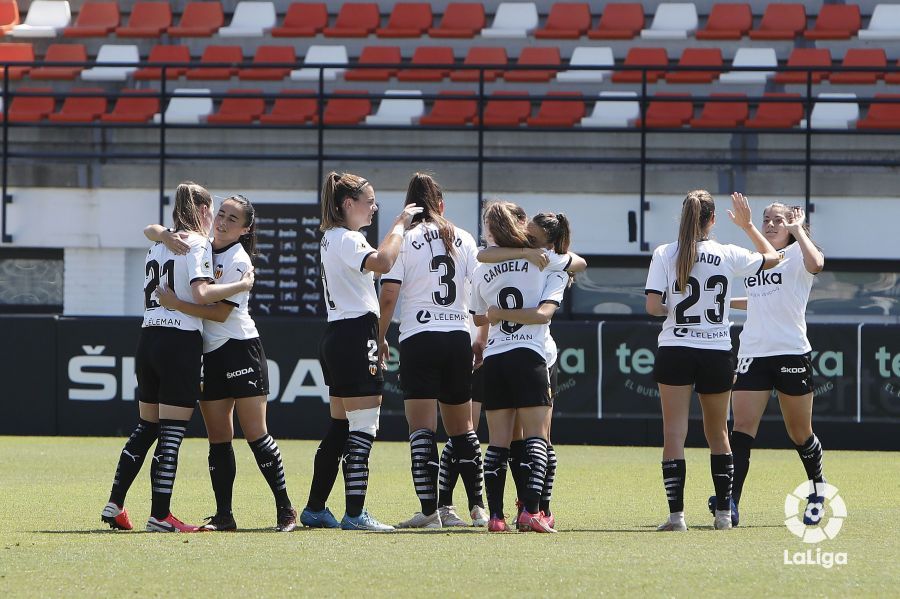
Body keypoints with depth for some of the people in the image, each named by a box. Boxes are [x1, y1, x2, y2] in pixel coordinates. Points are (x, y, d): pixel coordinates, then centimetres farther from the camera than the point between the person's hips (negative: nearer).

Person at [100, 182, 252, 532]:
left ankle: (115, 505, 14)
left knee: (145, 428, 16)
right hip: (181, 342, -8)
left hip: (149, 337, 8)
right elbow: (201, 293, -19)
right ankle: (160, 516, -5)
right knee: (172, 433, -5)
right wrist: (242, 285, -11)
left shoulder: (159, 244, 17)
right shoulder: (197, 243, -7)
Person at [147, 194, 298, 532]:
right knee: (218, 439, 4)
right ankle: (223, 515, 4)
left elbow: (220, 312, -16)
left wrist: (177, 304, -20)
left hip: (240, 349, -6)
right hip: (209, 353, 6)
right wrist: (165, 235, -11)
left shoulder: (238, 261, -10)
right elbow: (149, 231, 11)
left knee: (255, 434, -8)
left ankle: (285, 510, -3)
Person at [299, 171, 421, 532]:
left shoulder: (331, 238, 18)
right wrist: (399, 225, -21)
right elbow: (382, 262, -34)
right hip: (355, 336, -11)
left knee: (340, 428, 15)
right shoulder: (347, 240, -13)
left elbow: (372, 264, 33)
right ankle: (354, 514, -14)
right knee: (363, 427, -10)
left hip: (336, 337, 11)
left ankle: (315, 509, 19)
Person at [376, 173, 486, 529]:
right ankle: (478, 507, 18)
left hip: (419, 339, -4)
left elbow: (388, 295, -9)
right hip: (459, 337, 4)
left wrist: (380, 337, 2)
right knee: (462, 429, 16)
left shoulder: (404, 239, -3)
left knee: (422, 429, -7)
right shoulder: (463, 240, 8)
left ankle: (430, 510, -16)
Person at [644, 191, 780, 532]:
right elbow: (771, 257, 16)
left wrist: (674, 309, 9)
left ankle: (676, 514, -12)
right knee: (718, 435, 17)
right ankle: (723, 513, 20)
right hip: (717, 354, 2)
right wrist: (747, 225, 27)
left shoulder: (664, 255, -6)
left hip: (675, 353, -2)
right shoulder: (728, 256, -2)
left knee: (674, 435, -2)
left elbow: (653, 306, -12)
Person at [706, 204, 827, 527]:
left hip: (792, 353, -4)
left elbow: (815, 264, -27)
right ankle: (731, 502, -19)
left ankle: (818, 493, 29)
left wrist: (799, 230, -16)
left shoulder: (796, 255, -1)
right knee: (742, 428, -11)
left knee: (800, 433, 7)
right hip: (753, 354, 4)